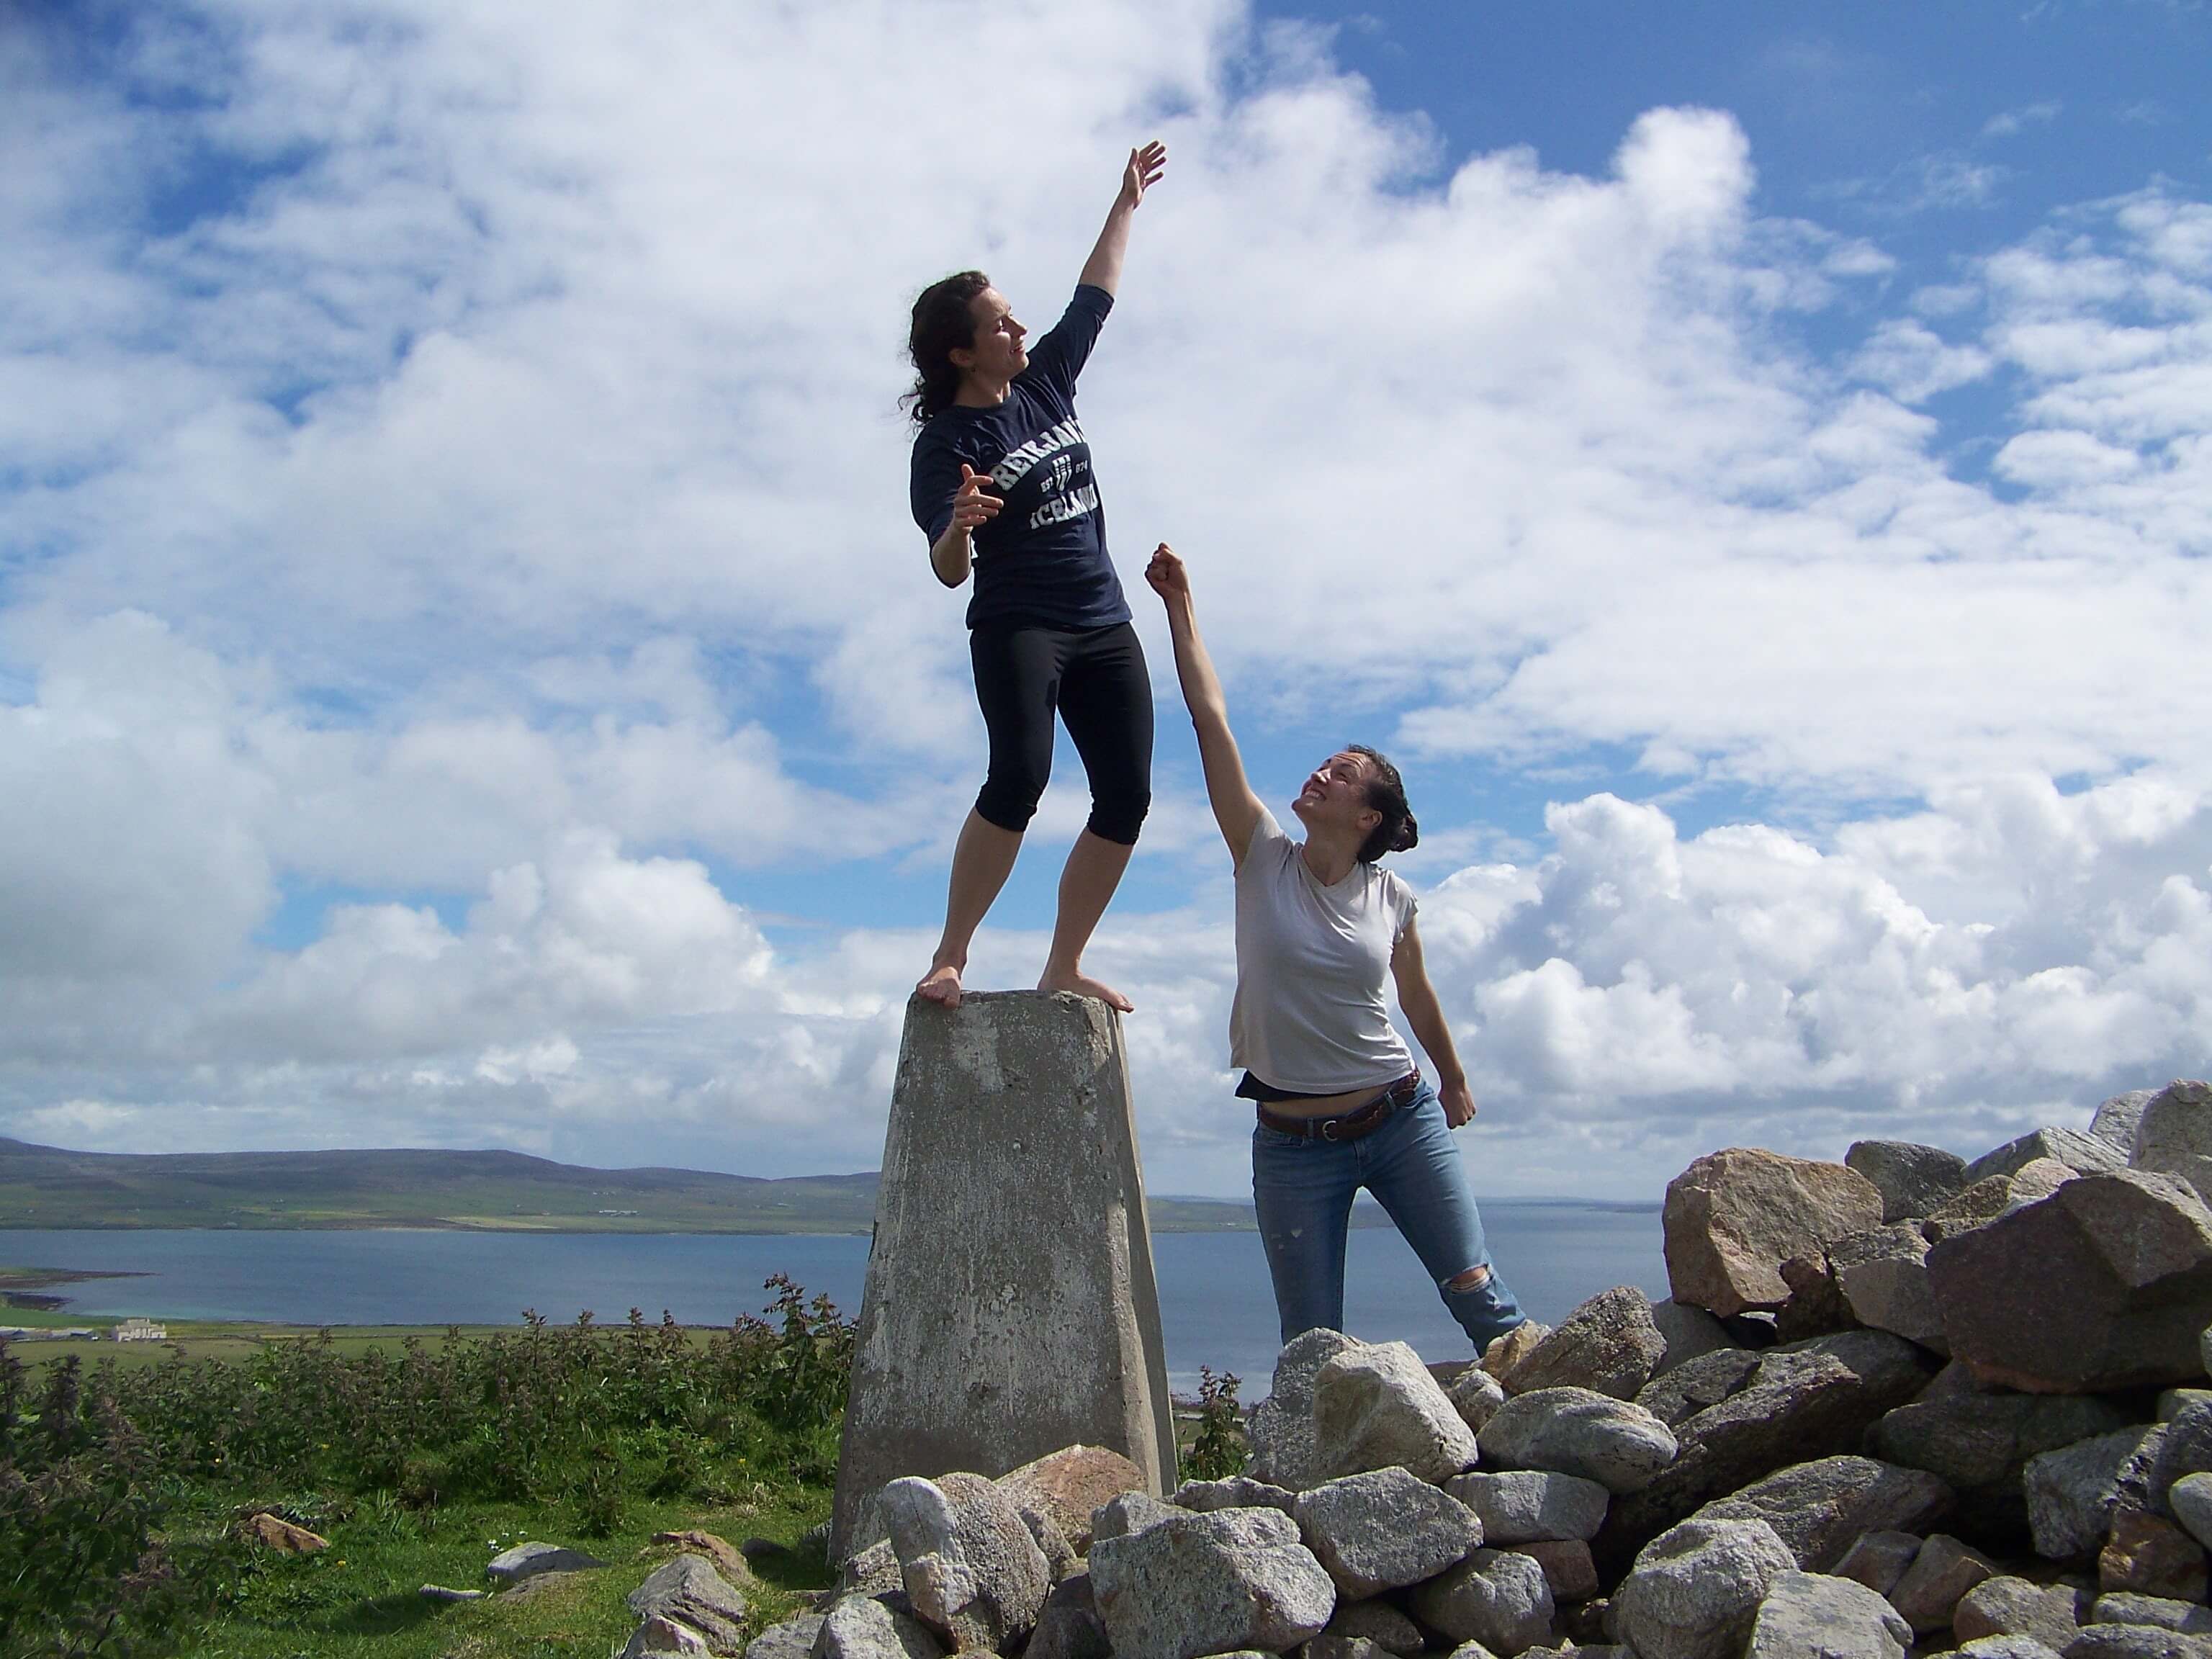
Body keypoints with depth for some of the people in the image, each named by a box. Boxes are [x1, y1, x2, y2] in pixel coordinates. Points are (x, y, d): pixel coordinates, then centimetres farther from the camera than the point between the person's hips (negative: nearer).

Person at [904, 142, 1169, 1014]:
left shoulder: (1046, 381, 10)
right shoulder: (949, 441, -8)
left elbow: (1095, 294, 25)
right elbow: (948, 571, -16)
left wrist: (1126, 204, 32)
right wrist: (961, 525, -37)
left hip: (1104, 625, 7)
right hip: (1017, 626, -7)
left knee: (1127, 797, -1)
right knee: (1019, 778, -26)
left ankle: (1063, 966, 7)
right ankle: (949, 959, -17)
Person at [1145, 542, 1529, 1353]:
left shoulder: (1392, 898, -1)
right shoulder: (1264, 858, -4)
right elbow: (1211, 716, -8)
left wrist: (1455, 1081, 29)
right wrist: (1179, 604, -9)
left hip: (1401, 1122, 1)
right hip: (1294, 1146, -1)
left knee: (1479, 1298, 4)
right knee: (1312, 1352, 2)